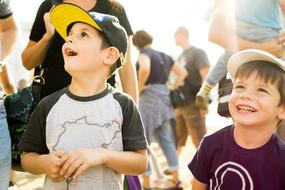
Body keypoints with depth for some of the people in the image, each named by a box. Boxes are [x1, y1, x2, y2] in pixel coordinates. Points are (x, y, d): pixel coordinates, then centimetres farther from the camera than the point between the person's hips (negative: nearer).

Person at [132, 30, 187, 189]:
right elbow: (183, 72, 18)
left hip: (149, 98, -7)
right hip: (164, 98, 7)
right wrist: (172, 88, 14)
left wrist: (139, 88, -15)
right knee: (167, 140, 13)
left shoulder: (144, 54, -6)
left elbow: (145, 69, -29)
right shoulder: (164, 56, 16)